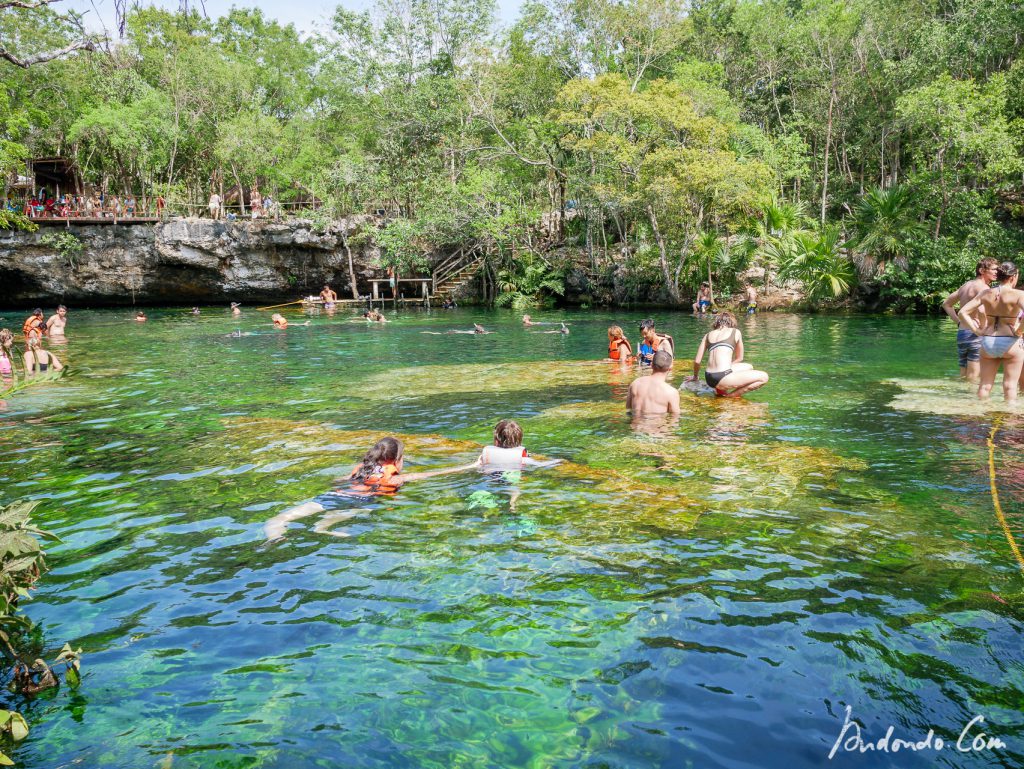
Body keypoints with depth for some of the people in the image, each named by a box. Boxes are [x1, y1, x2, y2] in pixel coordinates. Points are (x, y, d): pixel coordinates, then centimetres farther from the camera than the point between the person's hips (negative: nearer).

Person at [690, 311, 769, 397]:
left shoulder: (708, 335, 19)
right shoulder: (735, 332, 11)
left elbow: (697, 361, 16)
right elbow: (739, 358, 18)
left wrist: (695, 376, 33)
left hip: (709, 378, 7)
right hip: (722, 377, -7)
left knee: (749, 367, 29)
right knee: (764, 377, 5)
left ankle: (720, 388, 10)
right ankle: (731, 395, -1)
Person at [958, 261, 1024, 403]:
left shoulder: (986, 294, 3)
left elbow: (963, 312, 1)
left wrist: (978, 331, 3)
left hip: (987, 342, 4)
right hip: (1010, 343, -4)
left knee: (984, 385, 12)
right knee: (1010, 386, 6)